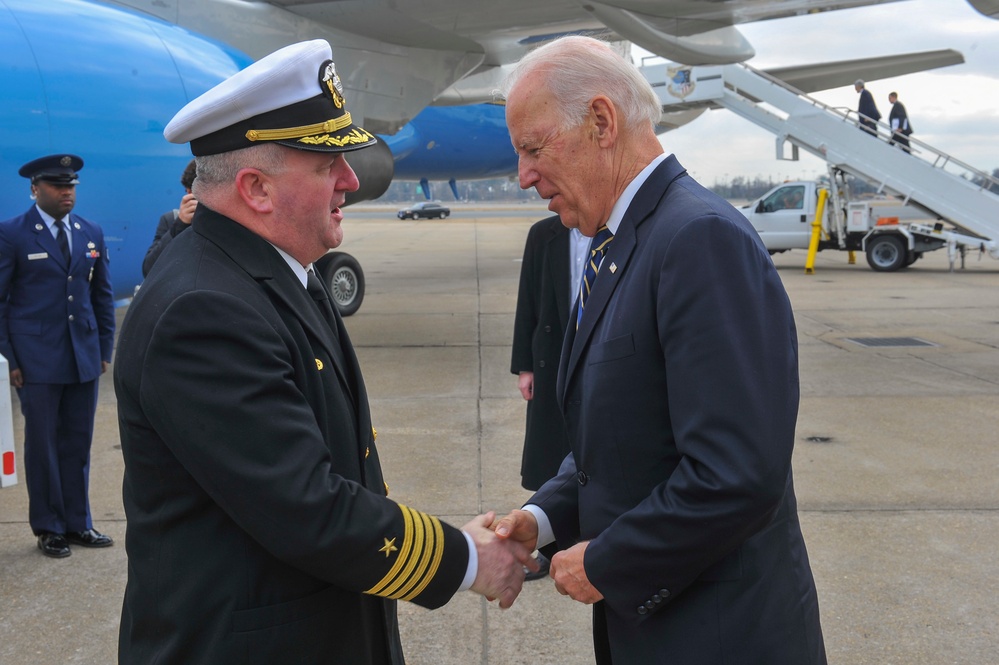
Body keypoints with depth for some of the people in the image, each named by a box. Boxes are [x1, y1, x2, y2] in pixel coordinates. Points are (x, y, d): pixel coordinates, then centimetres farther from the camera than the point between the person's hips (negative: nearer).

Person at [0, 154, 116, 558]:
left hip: (84, 358, 4)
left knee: (78, 445, 10)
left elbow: (103, 295, 14)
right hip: (37, 362, -4)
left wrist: (105, 349, 8)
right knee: (42, 445, 4)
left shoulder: (91, 234, 10)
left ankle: (77, 523, 21)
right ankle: (49, 528, 17)